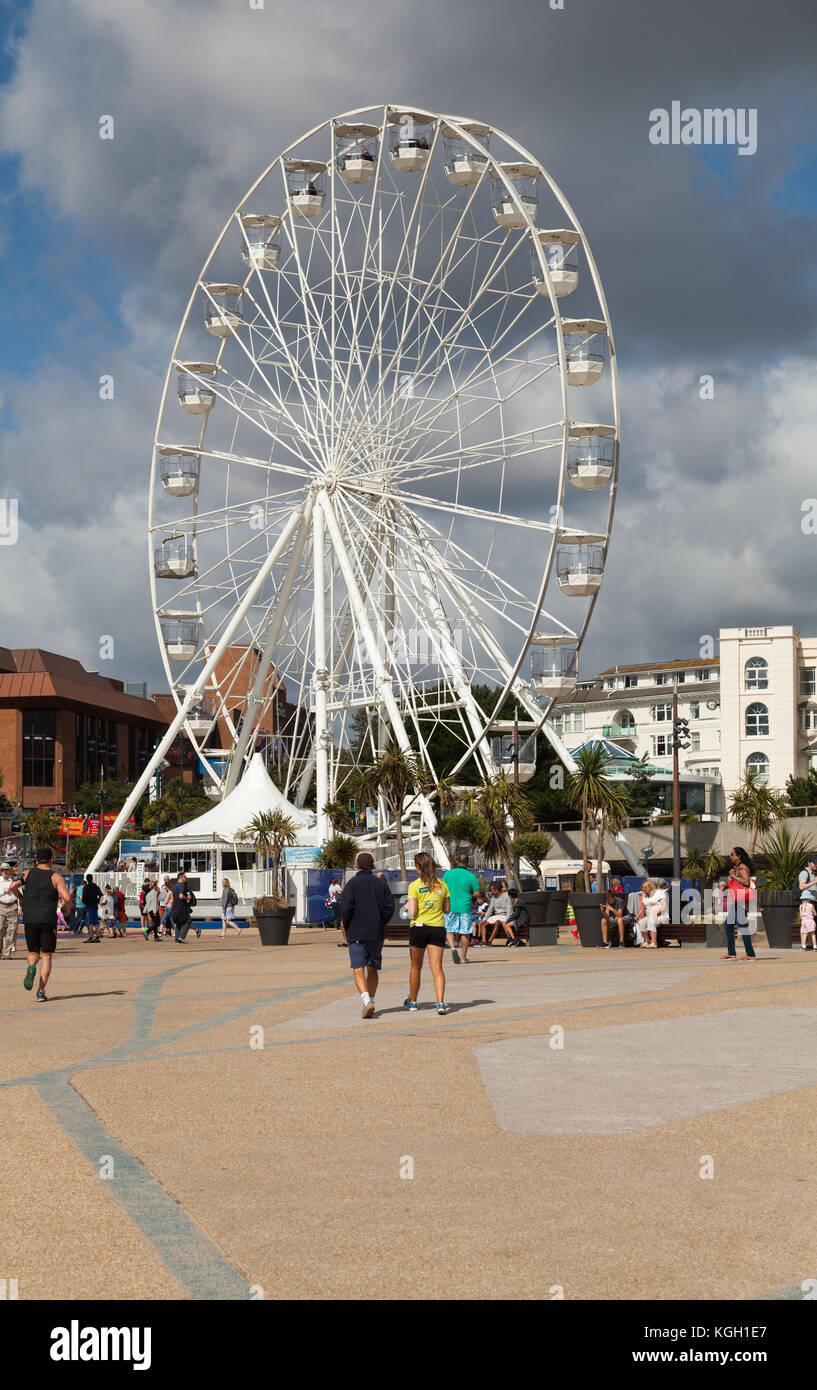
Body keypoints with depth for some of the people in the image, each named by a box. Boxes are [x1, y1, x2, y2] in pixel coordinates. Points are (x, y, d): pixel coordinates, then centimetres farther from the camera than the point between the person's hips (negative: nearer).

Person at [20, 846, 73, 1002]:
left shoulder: (28, 873, 7)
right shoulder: (56, 877, 0)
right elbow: (67, 897, -12)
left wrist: (22, 900, 12)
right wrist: (65, 904, 12)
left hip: (30, 919, 2)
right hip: (48, 919, -2)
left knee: (33, 953, 18)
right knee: (46, 956, 6)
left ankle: (31, 967, -17)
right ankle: (41, 991, -4)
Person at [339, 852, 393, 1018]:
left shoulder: (352, 883, -6)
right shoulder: (382, 884, 5)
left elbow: (346, 908, -13)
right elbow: (389, 907, 0)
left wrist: (346, 927, 2)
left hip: (357, 934, -4)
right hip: (377, 934, 4)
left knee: (359, 970, -7)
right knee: (373, 970, 16)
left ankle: (367, 1000, -26)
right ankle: (370, 1001, 17)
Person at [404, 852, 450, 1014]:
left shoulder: (414, 886, -8)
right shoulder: (441, 884, 4)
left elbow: (412, 913, -12)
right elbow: (447, 909, 8)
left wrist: (407, 905, 8)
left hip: (419, 927, -2)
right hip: (438, 928, 2)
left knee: (415, 967, 15)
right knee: (437, 968, -2)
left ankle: (412, 1001, 29)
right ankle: (440, 1003, -17)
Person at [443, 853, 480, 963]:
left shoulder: (448, 873, 0)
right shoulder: (471, 876, -3)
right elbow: (476, 893, -3)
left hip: (450, 907, 1)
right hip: (465, 907, 0)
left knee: (449, 930, 11)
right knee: (465, 933, 7)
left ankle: (453, 948, -15)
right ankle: (463, 957, 12)